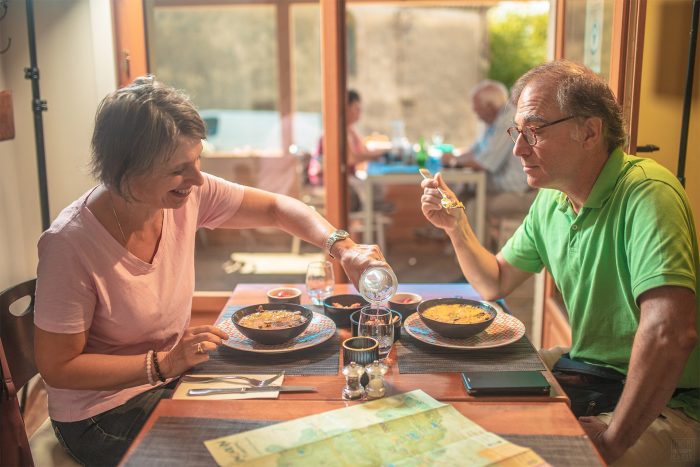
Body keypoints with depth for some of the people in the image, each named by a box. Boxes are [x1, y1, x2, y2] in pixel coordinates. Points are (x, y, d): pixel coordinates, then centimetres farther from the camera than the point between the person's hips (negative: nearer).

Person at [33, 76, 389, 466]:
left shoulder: (188, 194, -14)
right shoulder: (71, 243, -28)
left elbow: (276, 208, -3)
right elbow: (57, 368, -19)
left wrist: (343, 248, -19)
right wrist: (166, 363, -28)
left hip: (172, 375, 6)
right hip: (103, 416, -5)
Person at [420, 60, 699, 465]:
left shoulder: (645, 192, -24)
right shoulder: (550, 201, 4)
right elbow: (495, 284, 14)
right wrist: (457, 226, -2)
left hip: (665, 399, -7)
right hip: (584, 368, 8)